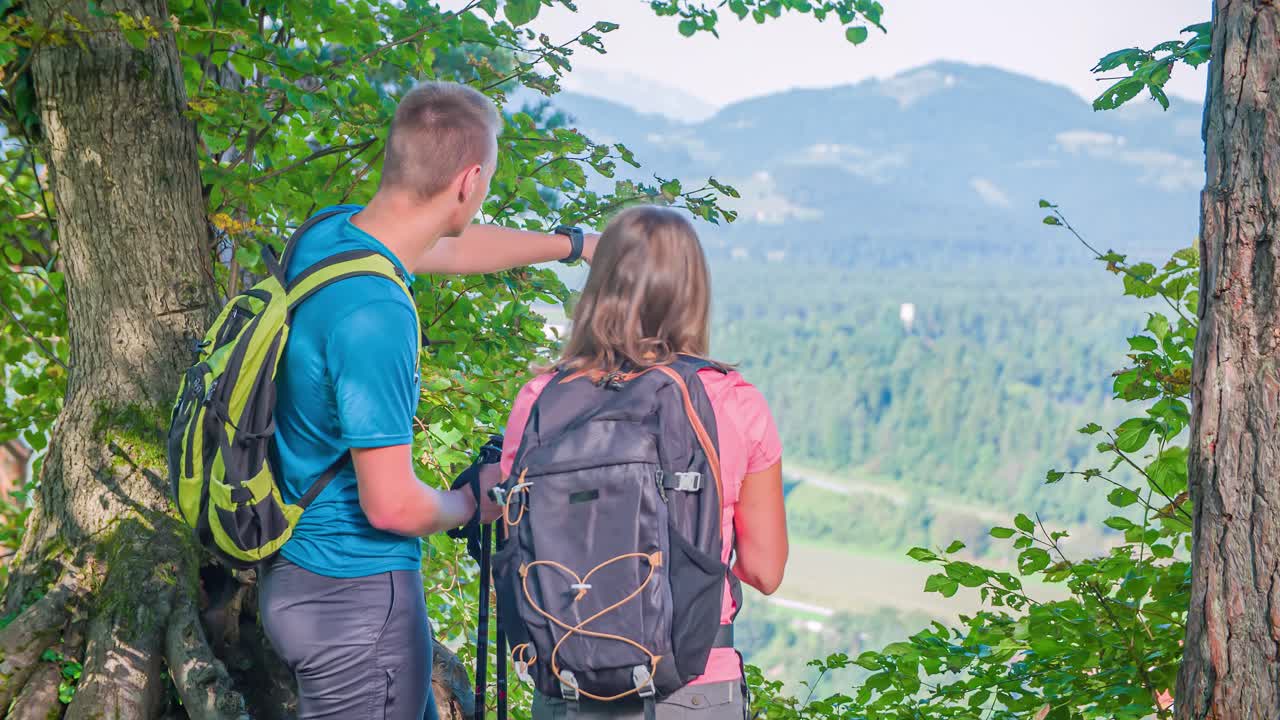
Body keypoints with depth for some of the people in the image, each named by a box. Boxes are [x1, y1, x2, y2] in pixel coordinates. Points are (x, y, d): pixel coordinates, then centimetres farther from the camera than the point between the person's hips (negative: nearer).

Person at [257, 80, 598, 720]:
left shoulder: (327, 231, -1)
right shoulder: (375, 314, -29)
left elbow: (452, 247, 19)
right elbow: (393, 505, -26)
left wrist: (576, 245, 31)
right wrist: (474, 504, -4)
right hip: (359, 595, -9)